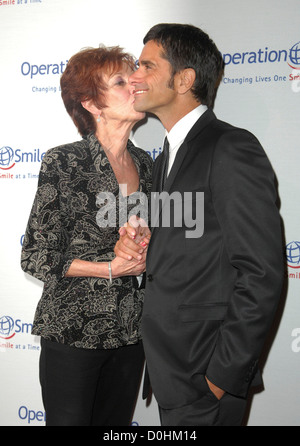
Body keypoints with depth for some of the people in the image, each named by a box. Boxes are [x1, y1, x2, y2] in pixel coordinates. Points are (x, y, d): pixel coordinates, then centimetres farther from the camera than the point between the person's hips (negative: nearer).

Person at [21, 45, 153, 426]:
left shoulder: (142, 162, 5)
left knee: (116, 422, 17)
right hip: (73, 332, -6)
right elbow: (36, 257, -12)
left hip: (131, 331, 6)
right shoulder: (63, 163, -14)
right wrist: (112, 268, -17)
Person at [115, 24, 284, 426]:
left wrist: (224, 376, -18)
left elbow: (261, 275, -21)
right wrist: (134, 247, -2)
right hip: (171, 370, 9)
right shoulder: (166, 158, 13)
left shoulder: (232, 149, -17)